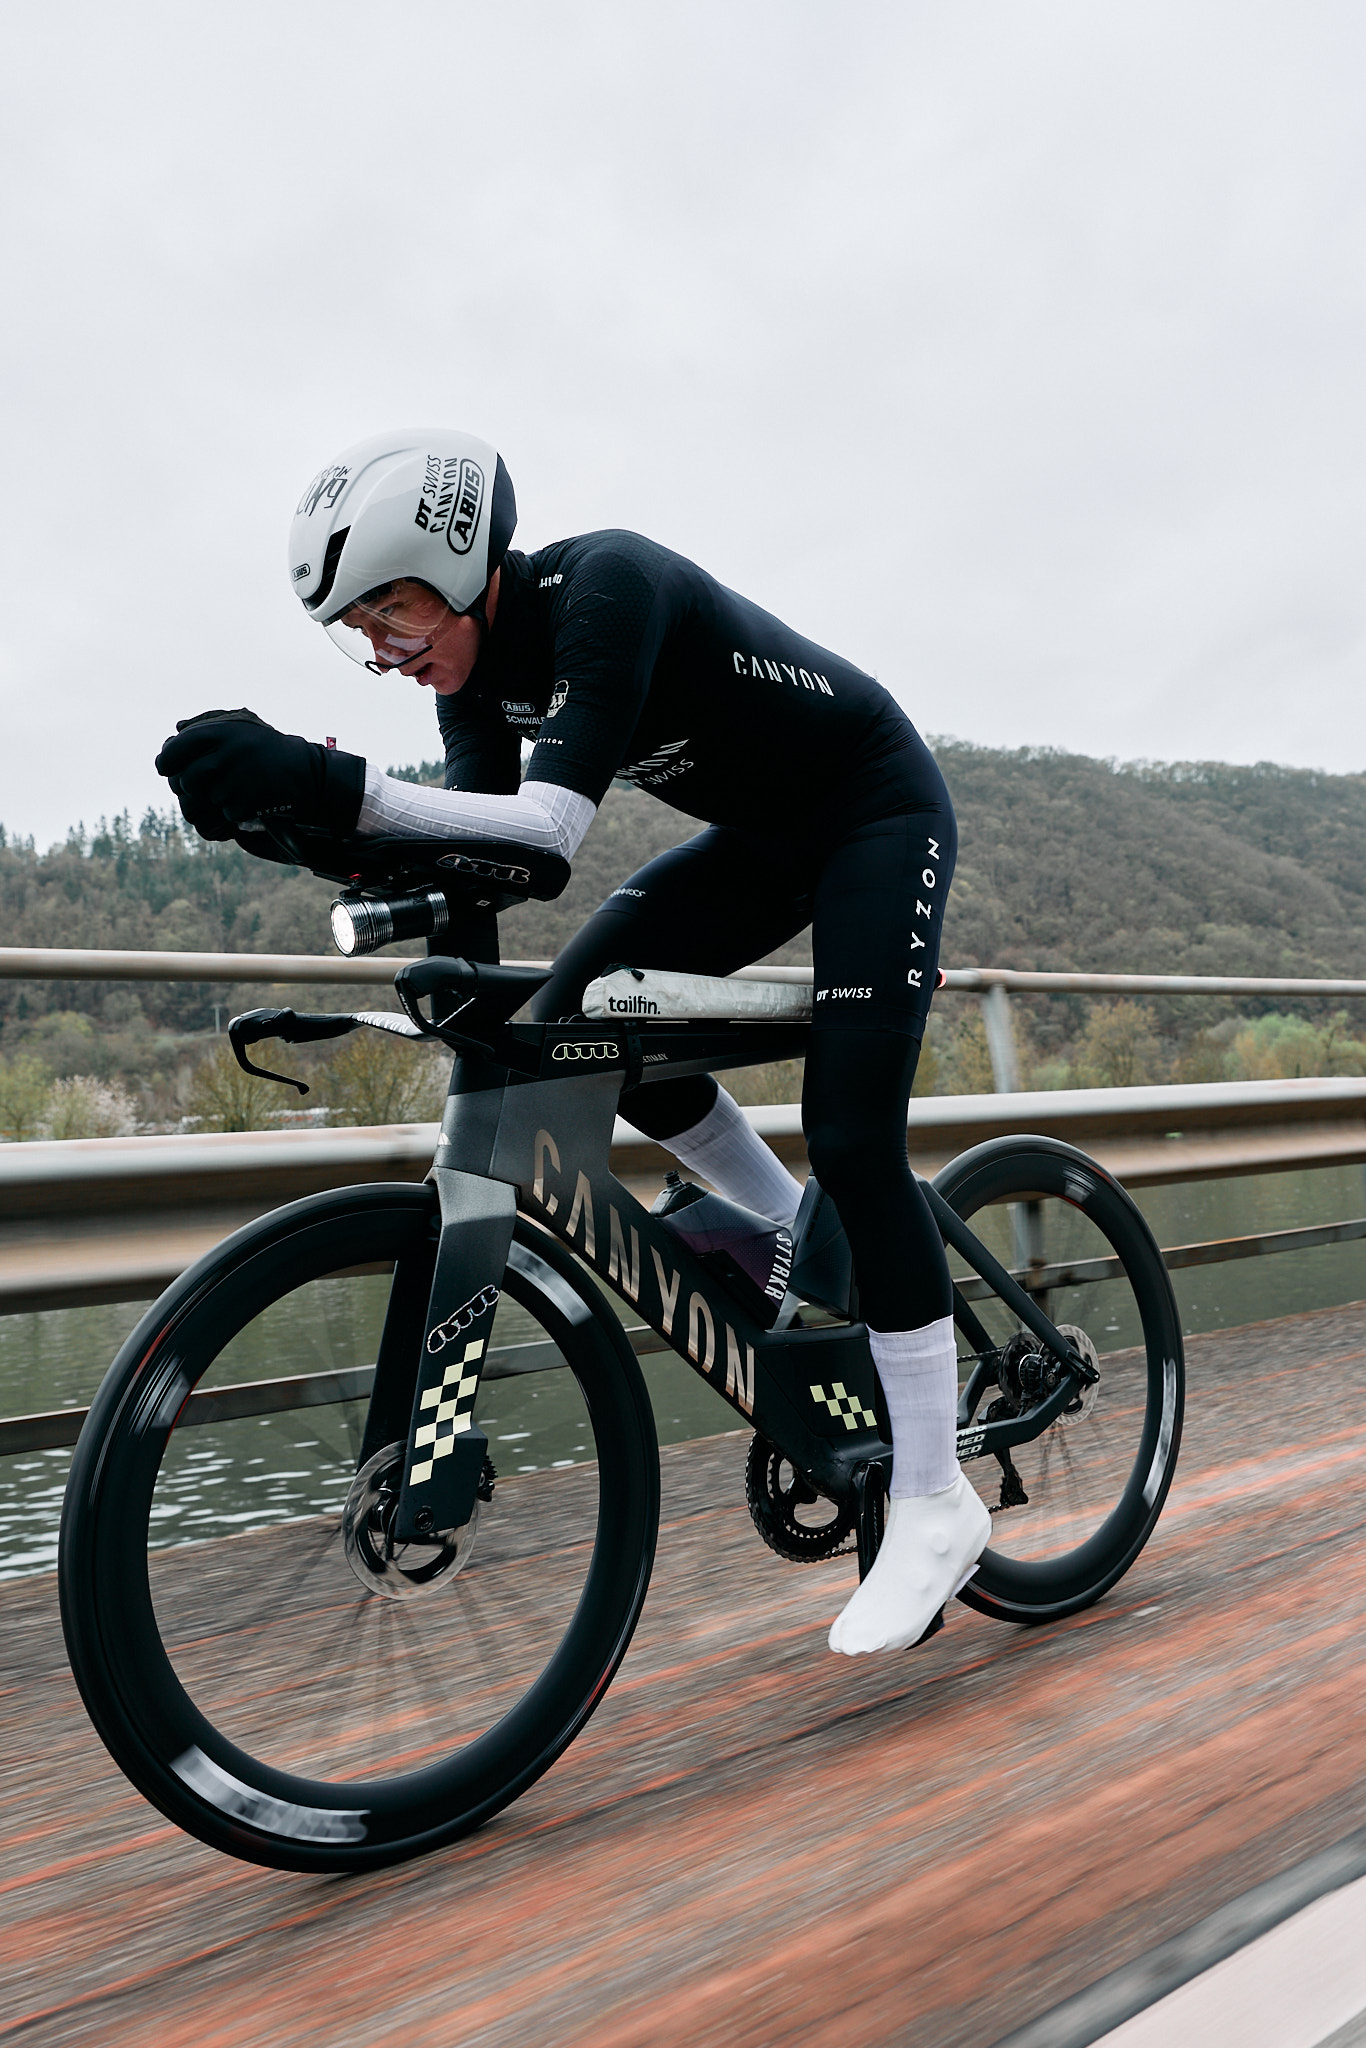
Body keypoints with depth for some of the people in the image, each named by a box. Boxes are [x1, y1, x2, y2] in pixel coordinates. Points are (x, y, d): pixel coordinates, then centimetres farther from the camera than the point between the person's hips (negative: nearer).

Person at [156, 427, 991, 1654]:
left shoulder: (603, 587, -30)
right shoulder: (477, 660, -6)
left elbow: (555, 826, -42)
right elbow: (479, 848, -12)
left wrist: (342, 787, -51)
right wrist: (306, 807, -25)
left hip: (879, 813, -7)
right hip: (764, 833, 8)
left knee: (852, 1136, -17)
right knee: (578, 1011, -10)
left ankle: (936, 1506, -3)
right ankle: (796, 1236, 10)